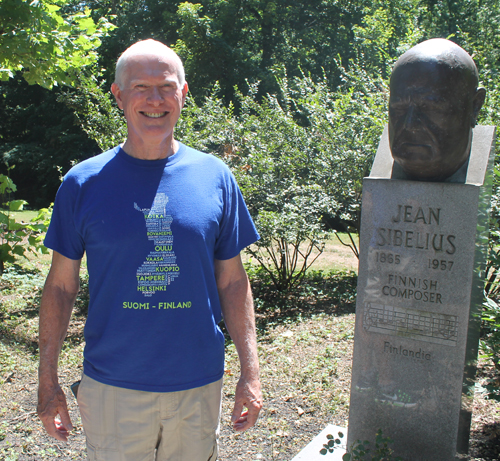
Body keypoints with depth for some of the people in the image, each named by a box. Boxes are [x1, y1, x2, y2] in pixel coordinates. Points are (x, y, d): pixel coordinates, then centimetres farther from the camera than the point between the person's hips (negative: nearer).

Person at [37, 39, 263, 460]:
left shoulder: (215, 177, -2)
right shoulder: (84, 183, -4)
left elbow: (232, 281, 2)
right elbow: (62, 285, 1)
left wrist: (250, 373, 0)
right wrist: (48, 382, 1)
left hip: (199, 385, 1)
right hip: (112, 387, -1)